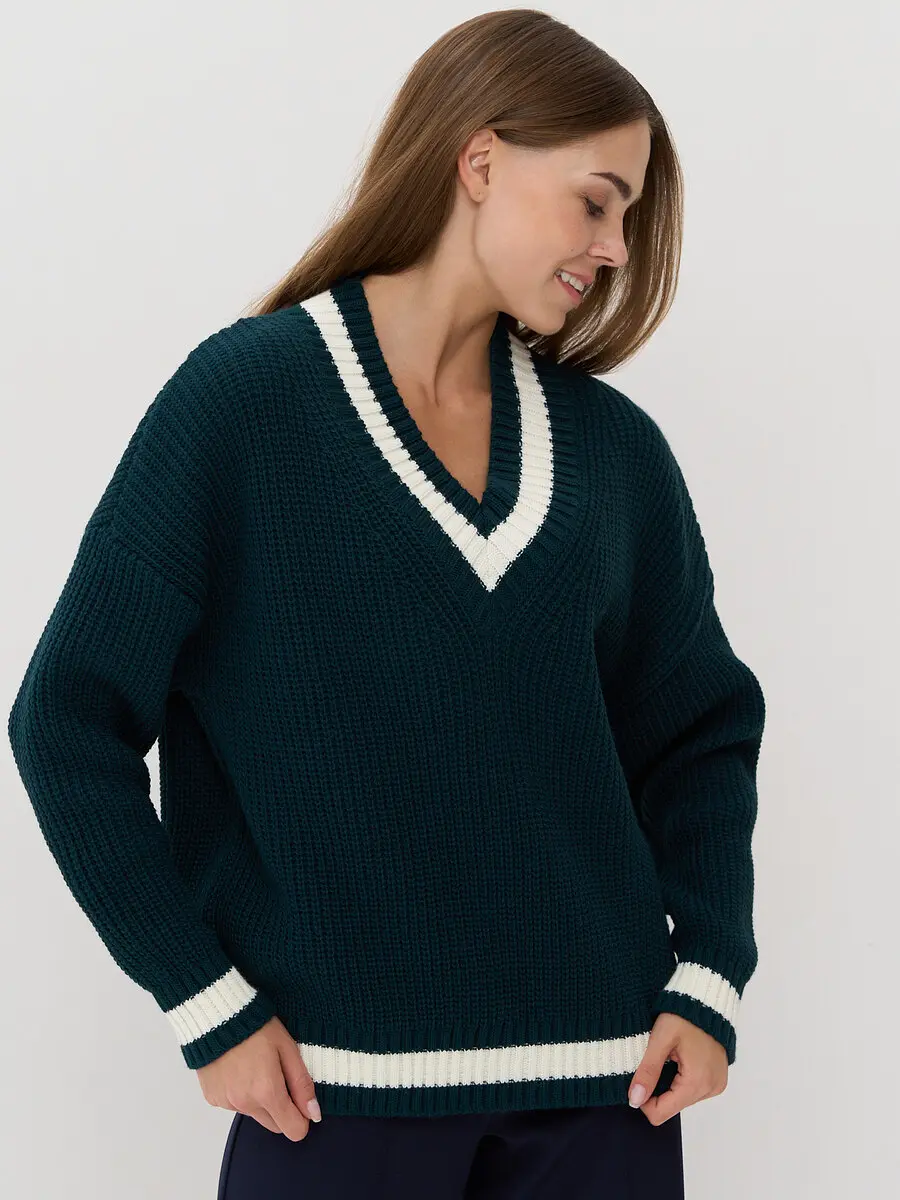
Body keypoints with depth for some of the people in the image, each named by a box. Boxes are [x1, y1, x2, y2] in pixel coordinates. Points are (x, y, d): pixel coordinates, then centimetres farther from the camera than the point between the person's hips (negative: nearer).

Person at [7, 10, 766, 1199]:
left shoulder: (613, 446, 6)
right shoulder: (244, 399, -6)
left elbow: (701, 729, 14)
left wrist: (710, 977, 0)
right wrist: (205, 1005, -9)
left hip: (602, 1072, 4)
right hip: (336, 1079, -4)